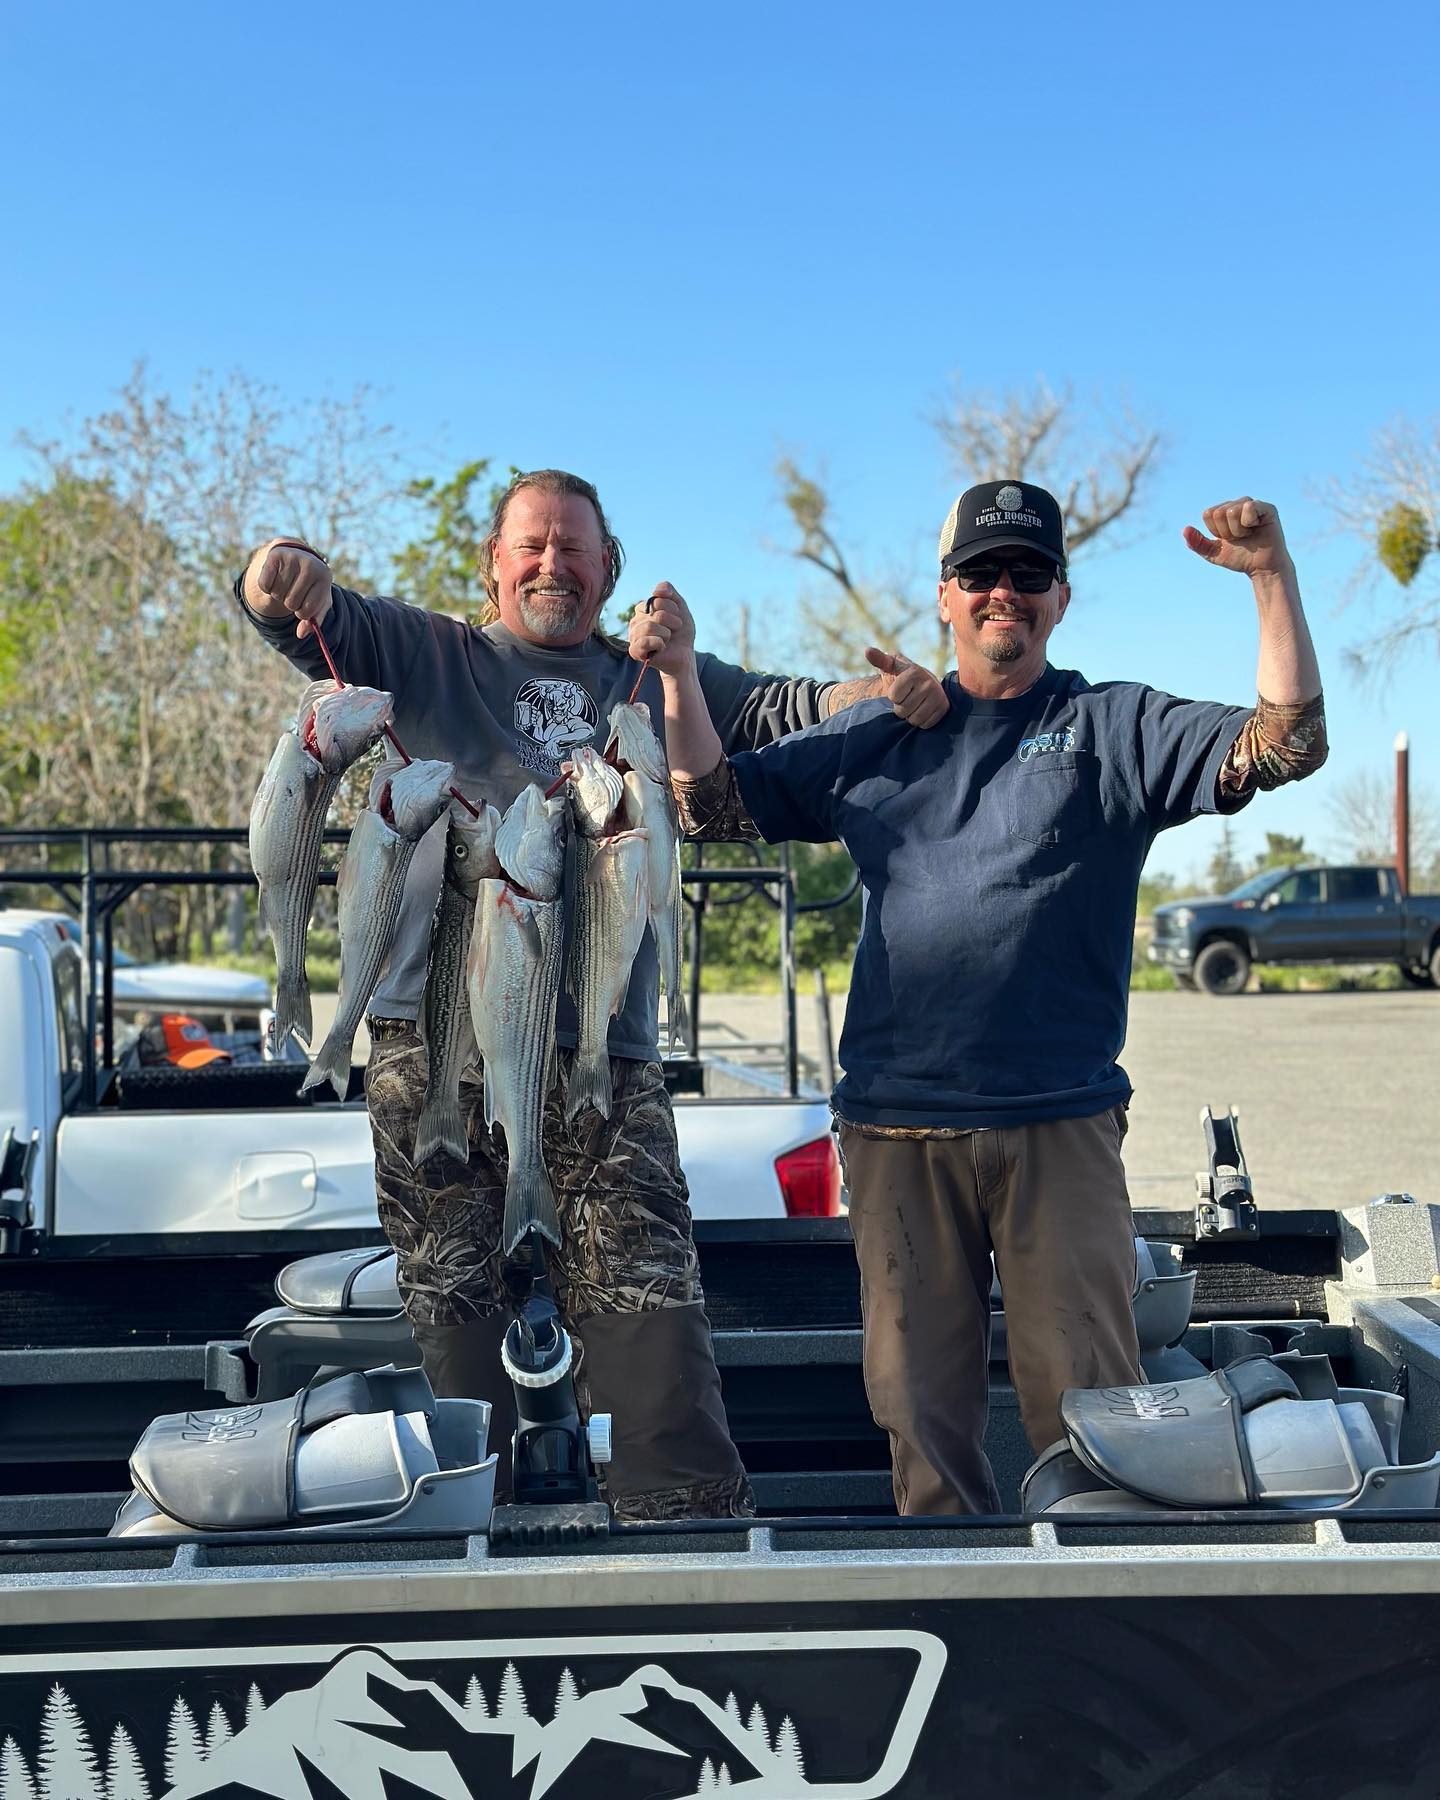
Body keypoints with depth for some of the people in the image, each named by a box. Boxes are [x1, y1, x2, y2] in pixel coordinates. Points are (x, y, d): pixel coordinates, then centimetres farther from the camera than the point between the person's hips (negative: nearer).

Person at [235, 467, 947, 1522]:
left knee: (646, 1299, -6)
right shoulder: (429, 656, 16)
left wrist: (885, 694, -7)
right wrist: (286, 573, -20)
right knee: (454, 1307, 3)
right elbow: (300, 620, 4)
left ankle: (697, 1519, 0)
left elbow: (776, 707, 13)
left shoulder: (657, 679, 21)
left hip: (602, 1047, 1)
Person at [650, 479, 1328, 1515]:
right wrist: (678, 672, 1)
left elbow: (1285, 746, -3)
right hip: (897, 1127, 2)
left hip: (1061, 1124, -2)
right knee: (919, 1403, 7)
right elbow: (717, 804, 14)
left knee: (1081, 1397, -1)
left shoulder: (1116, 728, 9)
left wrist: (1273, 577, -13)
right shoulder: (873, 738, 15)